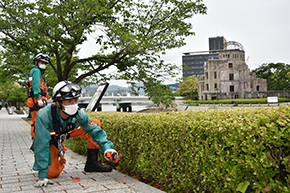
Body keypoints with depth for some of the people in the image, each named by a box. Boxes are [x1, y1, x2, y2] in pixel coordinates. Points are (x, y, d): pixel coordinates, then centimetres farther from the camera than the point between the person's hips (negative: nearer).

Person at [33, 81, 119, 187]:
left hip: (67, 132, 3)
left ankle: (91, 163, -8)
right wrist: (43, 175, -36)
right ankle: (59, 154, 18)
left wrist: (107, 148, -36)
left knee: (95, 123, -16)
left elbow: (95, 131, -20)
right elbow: (42, 146, -37)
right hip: (50, 140, -3)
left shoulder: (79, 114, -30)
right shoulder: (43, 116, -40)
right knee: (52, 173, -17)